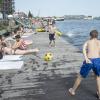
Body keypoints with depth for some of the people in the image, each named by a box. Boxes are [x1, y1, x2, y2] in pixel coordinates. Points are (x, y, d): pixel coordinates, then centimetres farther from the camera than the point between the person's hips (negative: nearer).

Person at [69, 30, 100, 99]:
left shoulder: (87, 42, 17)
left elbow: (84, 49, -6)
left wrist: (86, 58, -17)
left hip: (89, 61, 0)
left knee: (81, 76, 21)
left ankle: (73, 90, 39)